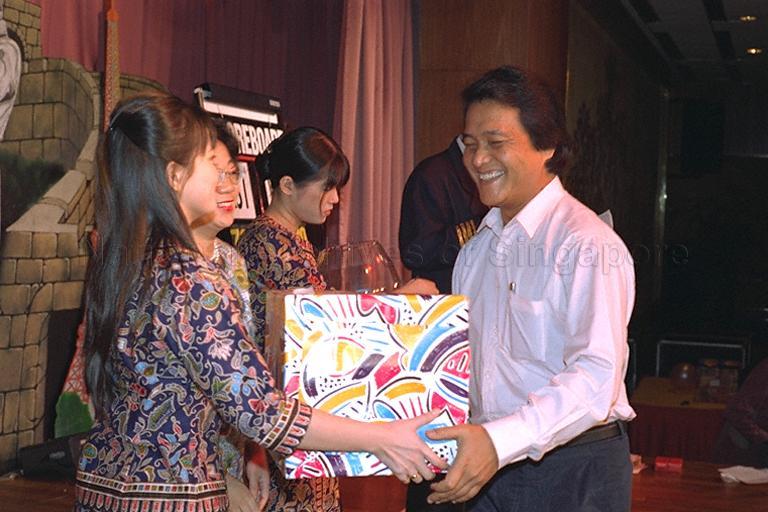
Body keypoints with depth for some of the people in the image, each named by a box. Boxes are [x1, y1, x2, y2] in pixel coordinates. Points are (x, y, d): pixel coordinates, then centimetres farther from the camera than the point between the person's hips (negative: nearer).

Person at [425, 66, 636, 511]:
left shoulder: (588, 245, -16)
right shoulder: (479, 245, 11)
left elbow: (596, 378, -26)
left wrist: (500, 441, -35)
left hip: (573, 473, -7)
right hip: (489, 463, 7)